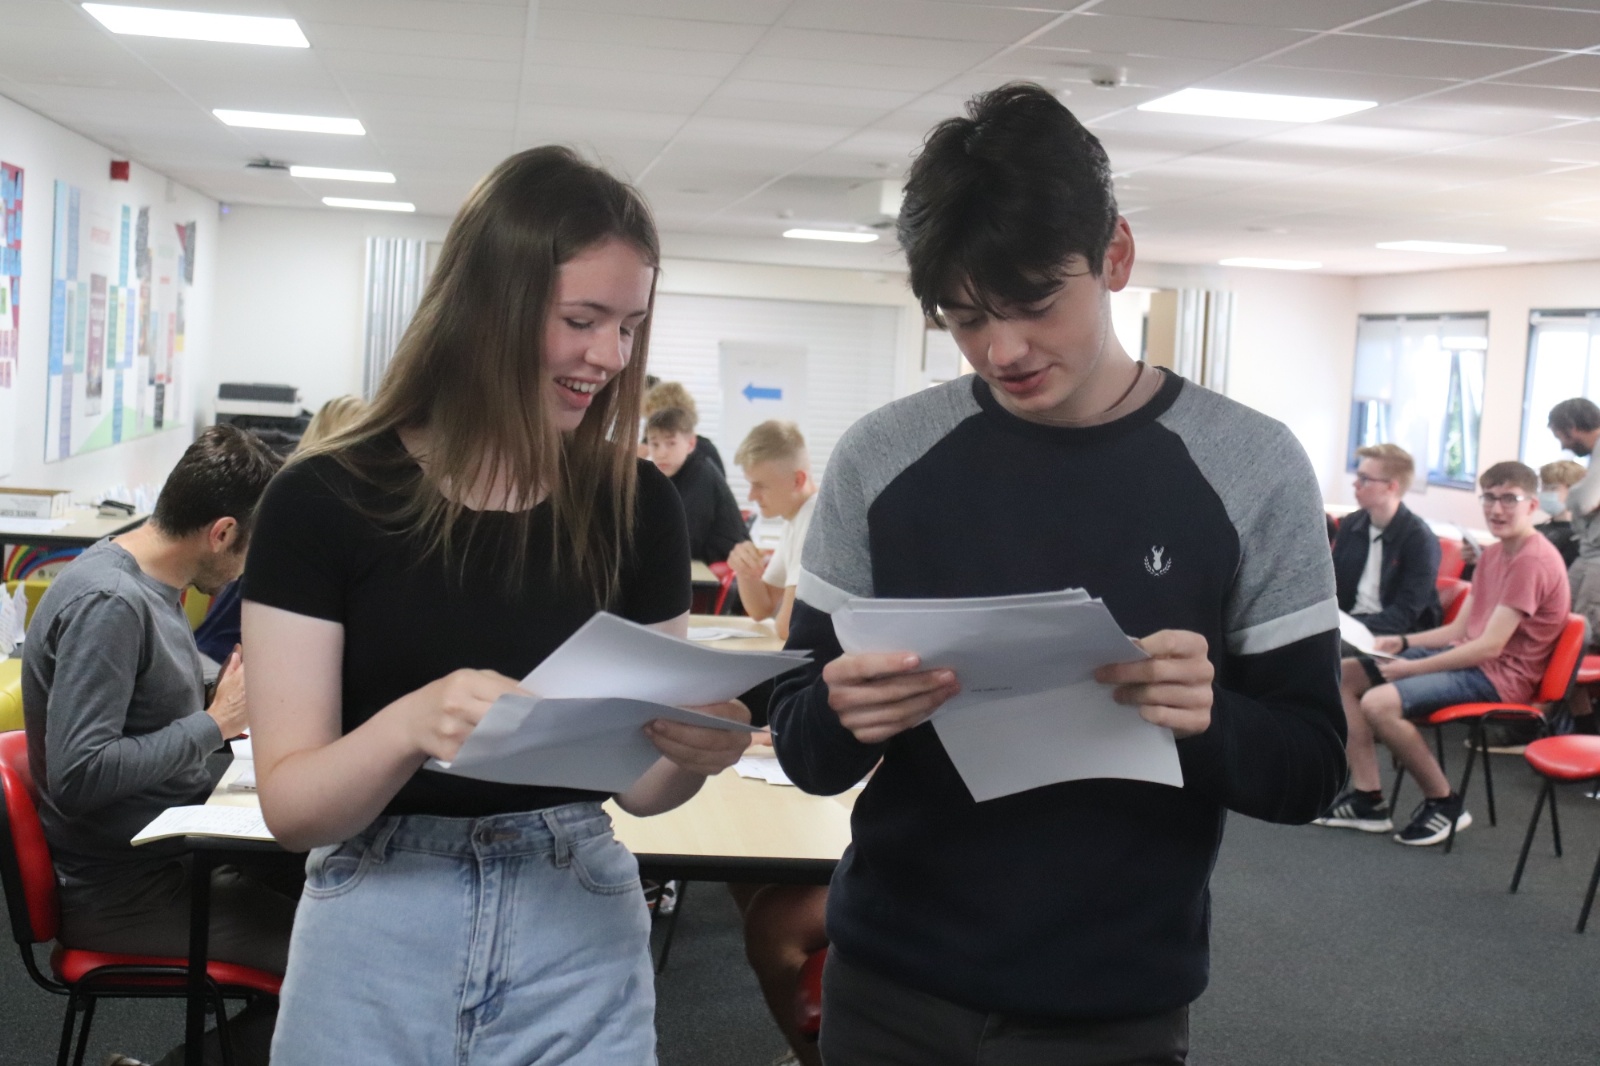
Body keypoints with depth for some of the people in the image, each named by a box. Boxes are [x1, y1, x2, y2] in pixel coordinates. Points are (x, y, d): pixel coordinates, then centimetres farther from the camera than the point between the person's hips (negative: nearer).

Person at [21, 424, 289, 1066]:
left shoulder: (147, 585, 10)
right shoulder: (107, 604, -21)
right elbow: (79, 775, -27)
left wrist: (239, 705, 4)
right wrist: (216, 723, -19)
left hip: (171, 855, 10)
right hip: (121, 888, -10)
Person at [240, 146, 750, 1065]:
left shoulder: (638, 505, -4)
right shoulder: (326, 499, -10)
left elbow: (637, 783, 2)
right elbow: (290, 804, -12)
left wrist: (695, 752, -20)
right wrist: (409, 725, -31)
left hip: (578, 933, 2)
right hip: (379, 942, -1)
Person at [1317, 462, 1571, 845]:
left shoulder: (1533, 560, -17)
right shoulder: (1494, 553, 14)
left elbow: (1491, 646, -22)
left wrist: (1413, 668, -20)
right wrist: (1402, 642, 0)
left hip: (1500, 675, -10)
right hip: (1467, 656, 10)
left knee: (1380, 702, -29)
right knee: (1344, 675, 3)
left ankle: (1445, 803, -8)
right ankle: (1368, 799, 1)